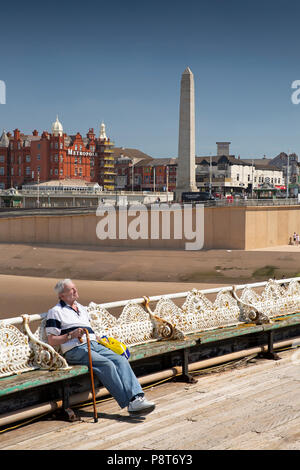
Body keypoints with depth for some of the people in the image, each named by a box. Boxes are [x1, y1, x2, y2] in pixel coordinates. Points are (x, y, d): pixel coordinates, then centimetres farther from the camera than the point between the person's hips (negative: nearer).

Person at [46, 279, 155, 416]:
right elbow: (52, 341, -2)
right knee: (107, 364, -29)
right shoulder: (56, 312, 4)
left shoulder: (82, 308, 27)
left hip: (94, 344, 7)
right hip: (75, 350, -7)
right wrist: (71, 335, -12)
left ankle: (136, 397, -31)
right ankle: (129, 404, -31)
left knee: (121, 360, -19)